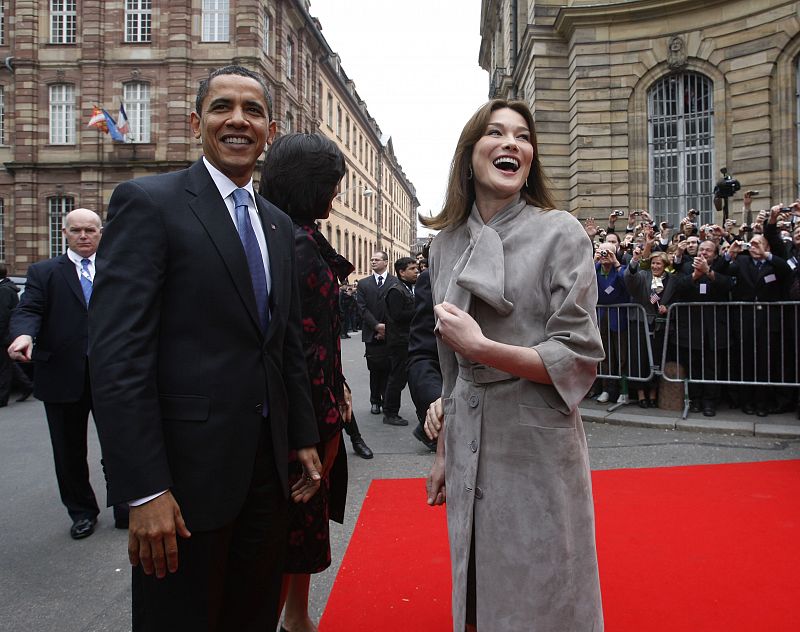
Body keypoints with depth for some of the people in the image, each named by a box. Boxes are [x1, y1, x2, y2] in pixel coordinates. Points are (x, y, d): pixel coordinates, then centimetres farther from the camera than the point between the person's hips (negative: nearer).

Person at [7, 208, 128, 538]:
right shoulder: (44, 272, 5)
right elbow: (28, 310, -7)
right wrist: (24, 335, -29)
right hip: (63, 376, 0)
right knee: (69, 450, 12)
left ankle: (125, 510, 20)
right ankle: (82, 512, 29)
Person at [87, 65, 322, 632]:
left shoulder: (278, 225, 12)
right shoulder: (148, 202, -9)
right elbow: (117, 354, -16)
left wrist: (305, 439, 14)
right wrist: (144, 491, -19)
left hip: (268, 467, 6)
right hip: (189, 469, -6)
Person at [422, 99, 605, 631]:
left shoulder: (560, 233, -7)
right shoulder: (446, 244, 7)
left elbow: (579, 358, -11)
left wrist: (482, 347, -22)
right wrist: (444, 450, 15)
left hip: (537, 442, -4)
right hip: (468, 440, 5)